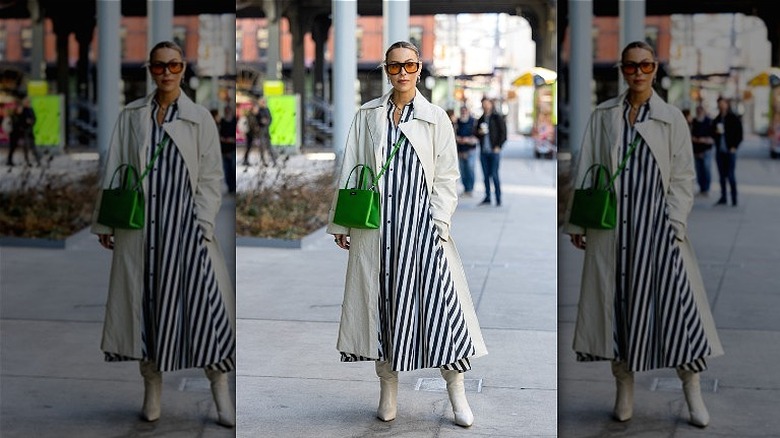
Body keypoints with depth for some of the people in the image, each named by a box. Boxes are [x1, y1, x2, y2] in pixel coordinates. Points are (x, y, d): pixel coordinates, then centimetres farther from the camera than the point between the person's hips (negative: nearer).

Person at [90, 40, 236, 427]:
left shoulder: (200, 118, 4)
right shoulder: (130, 116, 9)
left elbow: (210, 176, 1)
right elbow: (114, 169, 10)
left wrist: (203, 225, -8)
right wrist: (104, 222, 6)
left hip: (184, 221, -2)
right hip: (140, 222, 2)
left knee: (203, 297, -11)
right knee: (144, 298, 5)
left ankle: (220, 388, -2)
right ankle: (152, 385, 18)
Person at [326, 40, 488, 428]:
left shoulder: (435, 117, 5)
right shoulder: (367, 116, 9)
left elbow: (446, 176, 3)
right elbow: (350, 170, 10)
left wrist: (440, 225, -7)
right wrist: (340, 223, 7)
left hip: (420, 221, -2)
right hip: (376, 223, 2)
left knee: (438, 299, -7)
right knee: (381, 300, 5)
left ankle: (457, 392, 4)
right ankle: (388, 390, 19)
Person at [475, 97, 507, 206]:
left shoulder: (498, 118, -1)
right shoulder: (481, 119, 15)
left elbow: (503, 133, -2)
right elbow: (476, 134, 21)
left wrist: (498, 146, -9)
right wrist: (479, 132, -2)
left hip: (494, 151, -5)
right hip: (483, 151, 5)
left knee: (494, 175, -7)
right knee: (486, 175, 6)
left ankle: (498, 199, -1)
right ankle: (487, 198, 12)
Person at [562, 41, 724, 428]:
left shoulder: (672, 118, 4)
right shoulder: (602, 116, 8)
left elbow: (682, 177, 2)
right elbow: (585, 170, 8)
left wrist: (675, 224, -8)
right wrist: (576, 222, 5)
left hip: (656, 222, -1)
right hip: (611, 224, 2)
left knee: (675, 300, -7)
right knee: (616, 301, 5)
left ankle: (692, 389, 6)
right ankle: (624, 389, 19)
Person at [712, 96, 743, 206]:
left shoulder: (734, 119, -1)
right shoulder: (716, 120, 12)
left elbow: (739, 134, -1)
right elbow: (712, 135, 17)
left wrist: (734, 146, -10)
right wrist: (715, 133, -5)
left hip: (730, 151, -5)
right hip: (720, 151, 5)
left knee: (730, 175, -8)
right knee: (722, 175, 7)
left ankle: (734, 198, -2)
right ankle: (723, 198, 13)